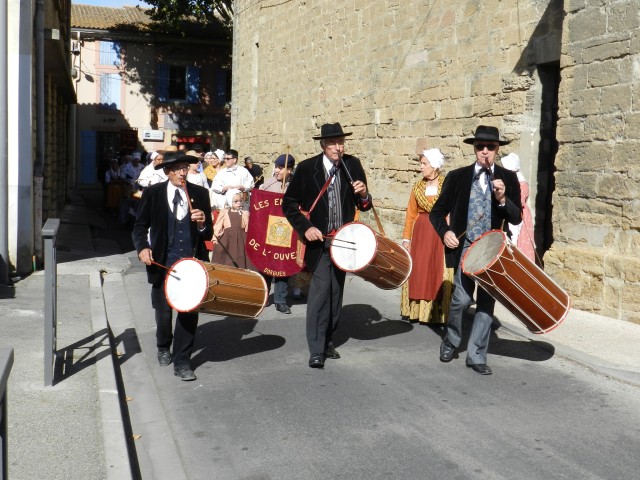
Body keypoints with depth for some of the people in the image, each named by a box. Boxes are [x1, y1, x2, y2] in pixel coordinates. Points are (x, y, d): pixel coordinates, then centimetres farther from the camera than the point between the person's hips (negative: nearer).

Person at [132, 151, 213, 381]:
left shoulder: (200, 194, 1)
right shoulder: (152, 193, -1)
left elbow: (208, 235, 3)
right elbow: (140, 226, 2)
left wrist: (202, 224, -20)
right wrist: (142, 247, -17)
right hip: (163, 263, 0)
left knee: (190, 310, -6)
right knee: (163, 310, 13)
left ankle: (181, 362, 8)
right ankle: (163, 348, 43)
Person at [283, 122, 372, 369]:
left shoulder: (353, 165, 1)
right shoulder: (306, 168, -7)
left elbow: (364, 206, 7)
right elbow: (288, 203, -2)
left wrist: (363, 195, -16)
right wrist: (305, 228, -14)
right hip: (318, 240, -4)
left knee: (335, 292, 12)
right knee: (320, 289, -13)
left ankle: (327, 341, 28)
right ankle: (316, 351, -9)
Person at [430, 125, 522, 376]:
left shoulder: (508, 178, 4)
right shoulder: (457, 176, 2)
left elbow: (516, 218, 0)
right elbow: (437, 212, 8)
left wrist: (502, 199, -18)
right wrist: (445, 232, -10)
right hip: (465, 248, -1)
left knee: (487, 303, 5)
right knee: (461, 299, -8)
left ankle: (476, 356, 17)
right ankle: (451, 340, 21)